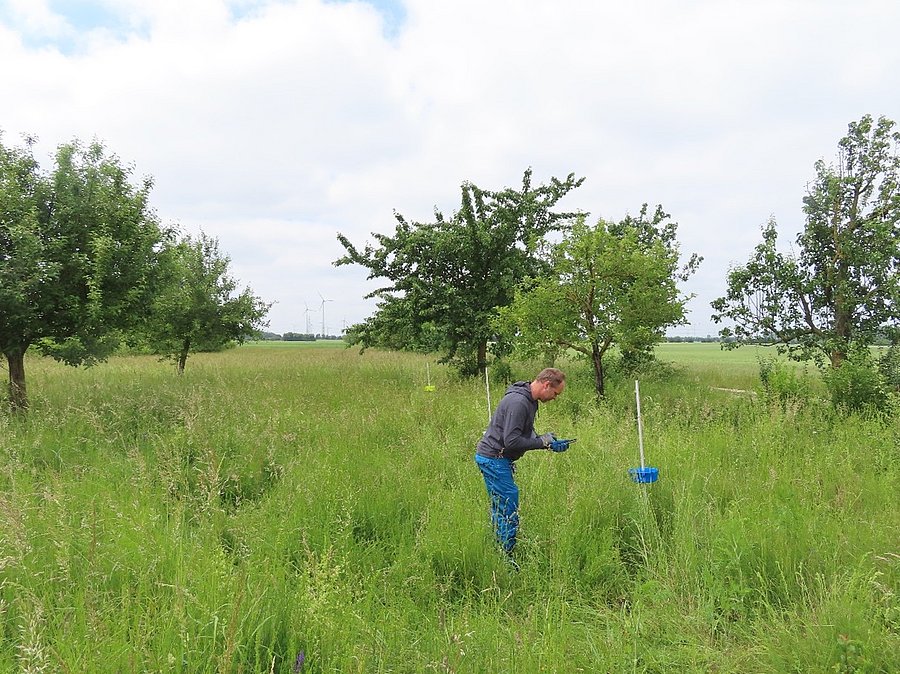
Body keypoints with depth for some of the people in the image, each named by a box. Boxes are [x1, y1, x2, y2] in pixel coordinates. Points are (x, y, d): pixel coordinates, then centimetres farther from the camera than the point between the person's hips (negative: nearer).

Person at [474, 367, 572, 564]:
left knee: (500, 509, 16)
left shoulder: (530, 400, 10)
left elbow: (526, 432, 19)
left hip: (494, 459, 11)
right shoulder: (518, 402, -23)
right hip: (494, 458, -11)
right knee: (509, 510, -6)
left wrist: (549, 442, 4)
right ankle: (506, 557, 2)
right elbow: (511, 441, -26)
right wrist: (542, 442, -15)